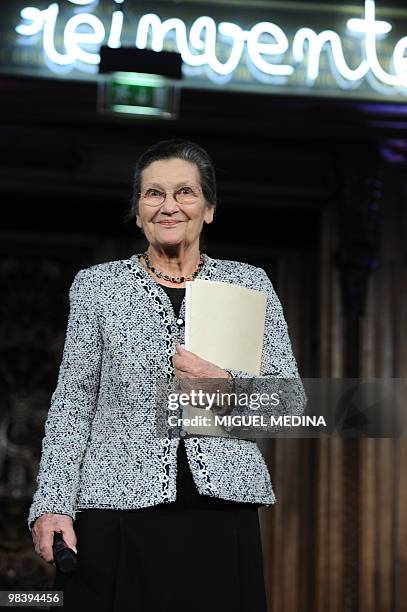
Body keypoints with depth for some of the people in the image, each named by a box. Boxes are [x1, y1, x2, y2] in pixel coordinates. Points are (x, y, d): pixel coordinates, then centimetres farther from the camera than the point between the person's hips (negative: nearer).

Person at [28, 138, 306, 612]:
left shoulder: (249, 283, 11)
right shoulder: (96, 284, 8)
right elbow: (74, 400, 4)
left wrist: (226, 385, -12)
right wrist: (52, 504, -5)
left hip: (222, 513, 1)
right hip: (117, 512, -1)